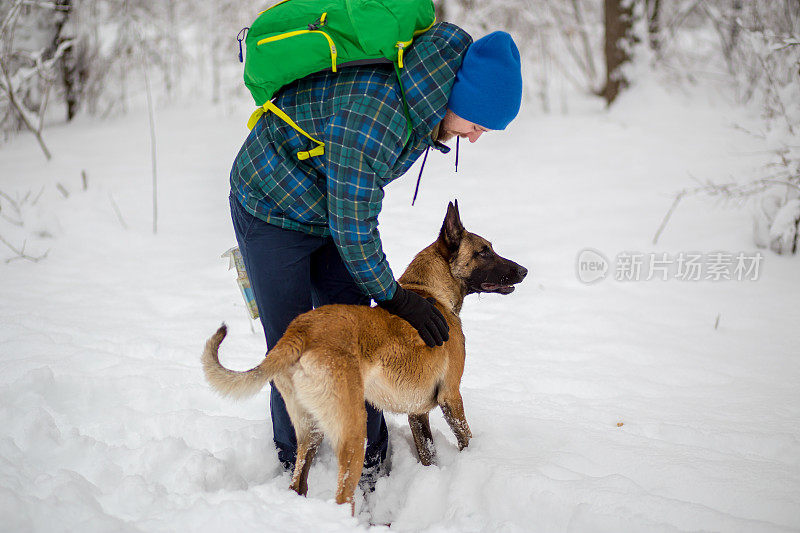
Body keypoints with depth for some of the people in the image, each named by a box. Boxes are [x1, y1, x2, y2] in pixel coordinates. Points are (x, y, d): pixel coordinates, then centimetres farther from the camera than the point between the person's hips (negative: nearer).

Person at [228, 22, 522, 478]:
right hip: (272, 208, -7)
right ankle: (295, 463, 14)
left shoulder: (424, 93, -12)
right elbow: (352, 230, -29)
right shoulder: (370, 117, -39)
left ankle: (370, 458, 14)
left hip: (334, 202, 7)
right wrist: (392, 295, -16)